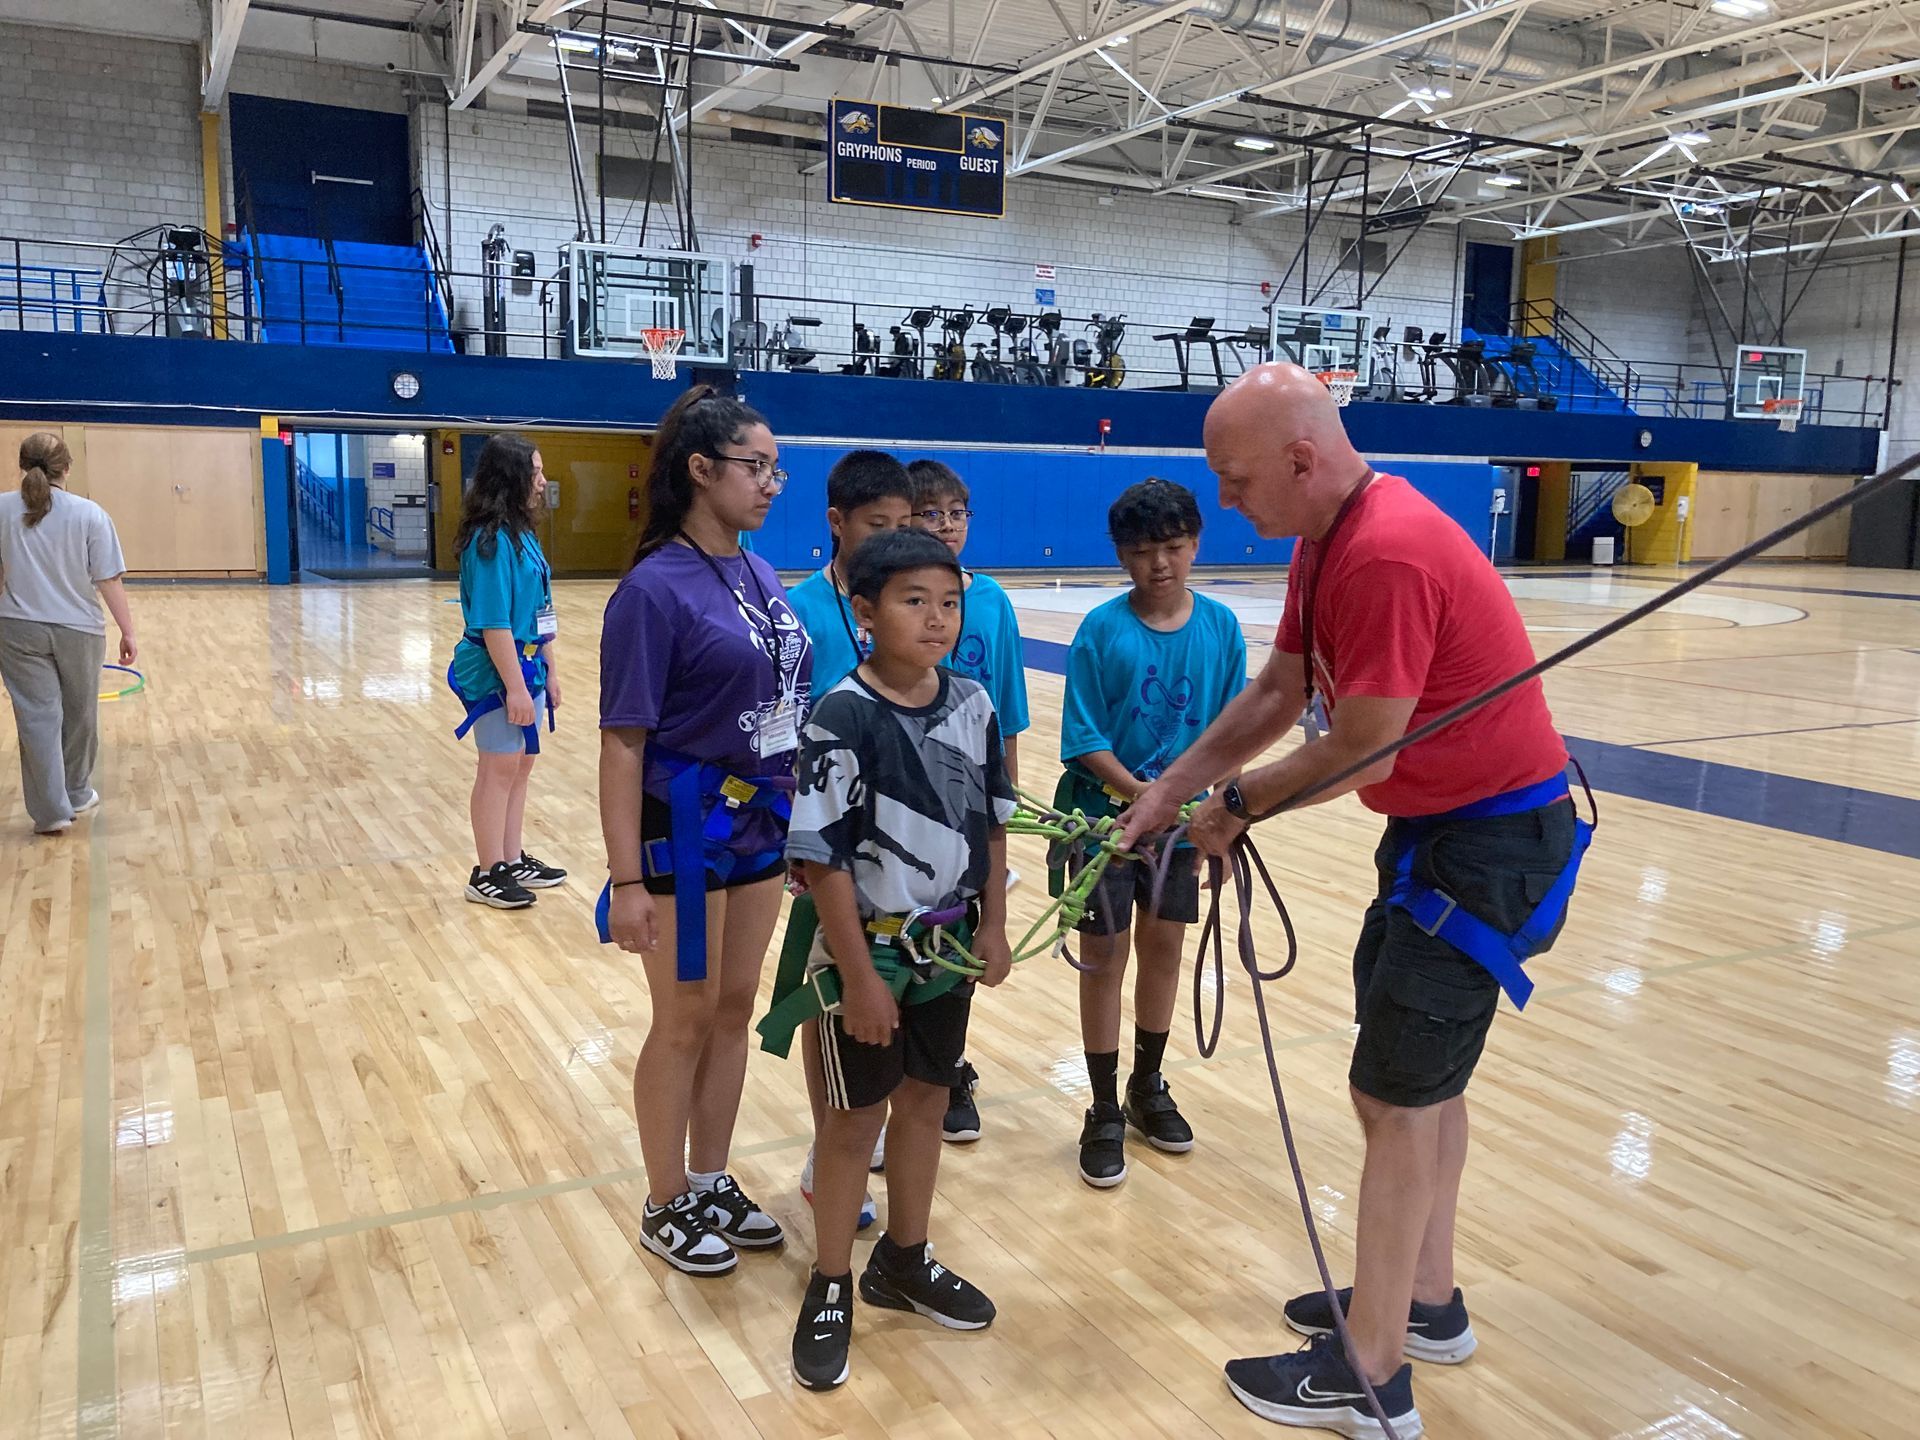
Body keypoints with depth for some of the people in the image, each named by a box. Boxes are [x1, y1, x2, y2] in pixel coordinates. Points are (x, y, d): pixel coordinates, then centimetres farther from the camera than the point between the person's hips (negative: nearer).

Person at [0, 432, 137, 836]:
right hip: (79, 630, -1)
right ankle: (77, 795, 31)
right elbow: (110, 581, -10)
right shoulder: (89, 514, -9)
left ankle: (51, 811, 4)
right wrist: (128, 632, -3)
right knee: (79, 715, 16)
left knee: (38, 717, 4)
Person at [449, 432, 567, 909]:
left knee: (521, 764, 15)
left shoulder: (522, 534, 9)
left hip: (525, 667, 9)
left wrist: (547, 670, 16)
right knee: (499, 768, 1)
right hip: (496, 673, -9)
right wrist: (514, 686, -20)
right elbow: (493, 623, -21)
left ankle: (513, 861, 27)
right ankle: (488, 874, 13)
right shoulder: (490, 539, -19)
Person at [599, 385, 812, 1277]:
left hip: (762, 825, 7)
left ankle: (711, 1182, 34)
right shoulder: (655, 589, -16)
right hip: (685, 830, -7)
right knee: (685, 1021, 8)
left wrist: (800, 818, 13)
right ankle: (667, 1206, 27)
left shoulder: (761, 577, 5)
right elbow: (622, 741, -17)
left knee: (734, 1009, 16)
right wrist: (626, 879, -20)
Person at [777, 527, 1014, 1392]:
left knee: (924, 1100, 18)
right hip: (868, 950, -5)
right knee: (856, 1118, 8)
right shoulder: (843, 717, -20)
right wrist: (859, 975, -18)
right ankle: (830, 1289, 26)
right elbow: (823, 857, -19)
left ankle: (903, 1263, 37)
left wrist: (993, 926, 5)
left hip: (948, 947, 5)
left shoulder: (973, 705, -3)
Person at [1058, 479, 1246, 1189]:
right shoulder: (1101, 630, -13)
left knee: (1164, 950, 15)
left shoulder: (1221, 627, -5)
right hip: (1106, 815, -3)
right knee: (1104, 957, 5)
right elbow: (1086, 741, -13)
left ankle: (1148, 1088, 35)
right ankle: (1104, 1113, 20)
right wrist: (1144, 795, -25)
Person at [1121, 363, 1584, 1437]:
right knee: (1426, 1074, 19)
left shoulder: (1387, 554, -27)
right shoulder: (1328, 541, 5)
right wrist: (1169, 789, 9)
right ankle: (1427, 1303, 36)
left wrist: (1238, 805, -7)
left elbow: (1360, 752, -23)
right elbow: (1278, 695, 11)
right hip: (1444, 824, 10)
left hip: (1488, 841, -10)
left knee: (1397, 1091, -3)